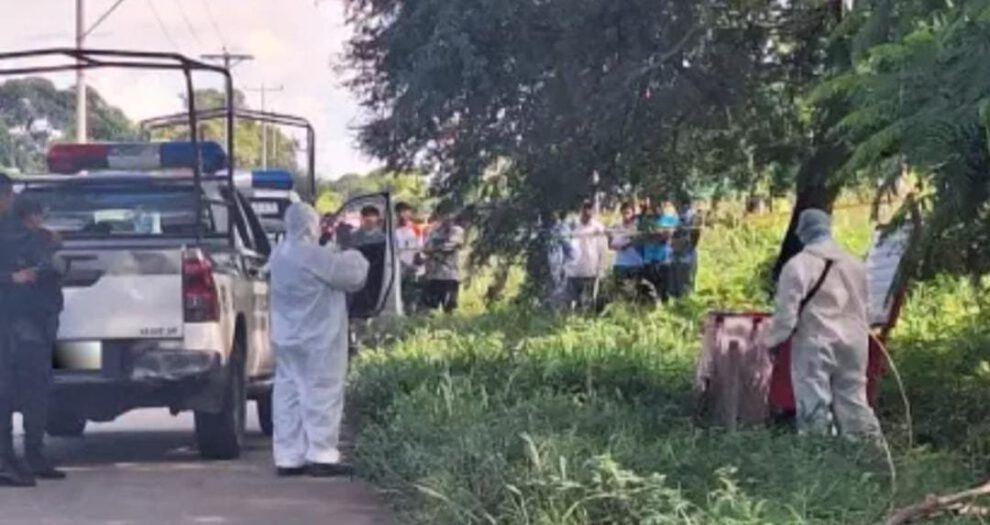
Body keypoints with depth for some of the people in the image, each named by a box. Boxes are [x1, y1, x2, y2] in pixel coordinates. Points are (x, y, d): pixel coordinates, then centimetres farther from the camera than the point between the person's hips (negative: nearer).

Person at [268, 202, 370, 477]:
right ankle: (321, 456, -3)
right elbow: (353, 275, -13)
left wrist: (332, 251, 10)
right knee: (322, 395, -3)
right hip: (317, 341, -9)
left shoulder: (280, 255, 9)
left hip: (286, 338, 9)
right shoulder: (316, 256, -19)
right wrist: (353, 257, 6)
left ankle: (288, 457, 10)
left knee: (288, 393, 9)